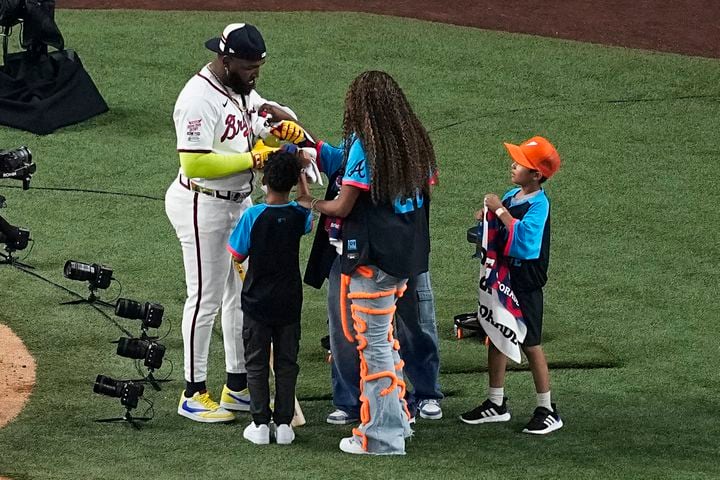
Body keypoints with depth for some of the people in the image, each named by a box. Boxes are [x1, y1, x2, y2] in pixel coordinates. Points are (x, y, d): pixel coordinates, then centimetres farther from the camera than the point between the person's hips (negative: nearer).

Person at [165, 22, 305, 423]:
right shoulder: (199, 98, -23)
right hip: (203, 206, -9)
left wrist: (278, 133, -9)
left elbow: (257, 140, 13)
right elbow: (194, 163, -29)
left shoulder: (244, 88, 6)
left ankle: (238, 387, 24)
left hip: (241, 204, 9)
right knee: (206, 298, -2)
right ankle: (194, 394, 9)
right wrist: (250, 159, -25)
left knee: (243, 294, 14)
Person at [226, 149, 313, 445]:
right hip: (289, 304, 2)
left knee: (257, 365, 8)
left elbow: (237, 256, -9)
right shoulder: (298, 215, -8)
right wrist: (303, 185, 28)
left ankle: (260, 424, 7)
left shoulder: (253, 216, -17)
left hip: (257, 302, -2)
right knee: (286, 364, 11)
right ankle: (284, 423, 10)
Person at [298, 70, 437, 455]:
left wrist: (310, 204, 8)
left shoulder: (363, 144, -15)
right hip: (406, 254, 8)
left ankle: (382, 437, 2)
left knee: (374, 344, -1)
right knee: (385, 339, 21)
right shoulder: (414, 141, 7)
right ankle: (397, 418, 28)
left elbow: (343, 207, -13)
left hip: (372, 259, -8)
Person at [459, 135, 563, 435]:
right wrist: (488, 216, -3)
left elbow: (524, 239, -32)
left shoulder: (538, 204, -19)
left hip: (525, 285, -8)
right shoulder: (511, 196, 5)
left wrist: (500, 210, -27)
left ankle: (547, 411, 8)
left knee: (530, 345, -1)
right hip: (501, 278, 8)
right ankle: (496, 404, 26)